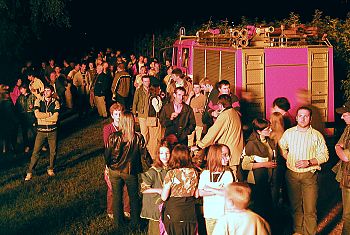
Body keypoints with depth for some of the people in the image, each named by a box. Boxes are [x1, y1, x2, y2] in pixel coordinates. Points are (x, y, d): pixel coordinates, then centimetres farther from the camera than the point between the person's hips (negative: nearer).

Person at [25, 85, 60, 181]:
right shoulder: (38, 101, 0)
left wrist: (42, 117, -11)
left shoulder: (56, 102, -1)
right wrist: (50, 114, -12)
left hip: (52, 131, 1)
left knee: (53, 151, 9)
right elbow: (37, 114, -15)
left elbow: (55, 118, -12)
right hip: (41, 131, -1)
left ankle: (51, 169, 29)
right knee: (35, 152, -1)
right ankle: (29, 172, 6)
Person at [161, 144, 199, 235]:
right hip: (190, 213, 4)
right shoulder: (193, 172, -1)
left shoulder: (171, 174, -14)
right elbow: (196, 195, 7)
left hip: (174, 214, -3)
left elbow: (164, 197, -12)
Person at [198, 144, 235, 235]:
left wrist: (210, 189, -13)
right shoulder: (205, 174, 3)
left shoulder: (227, 174, -2)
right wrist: (219, 191, -13)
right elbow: (201, 193, -6)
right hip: (209, 214, 2)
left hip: (223, 214, -2)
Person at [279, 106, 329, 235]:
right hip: (292, 174, 3)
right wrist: (288, 159, 7)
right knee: (295, 206, 13)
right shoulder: (288, 133, 6)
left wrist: (309, 162, -16)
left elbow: (324, 155, -3)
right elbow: (282, 147, 22)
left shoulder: (317, 135, -3)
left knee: (309, 210, -5)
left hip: (309, 175, -3)